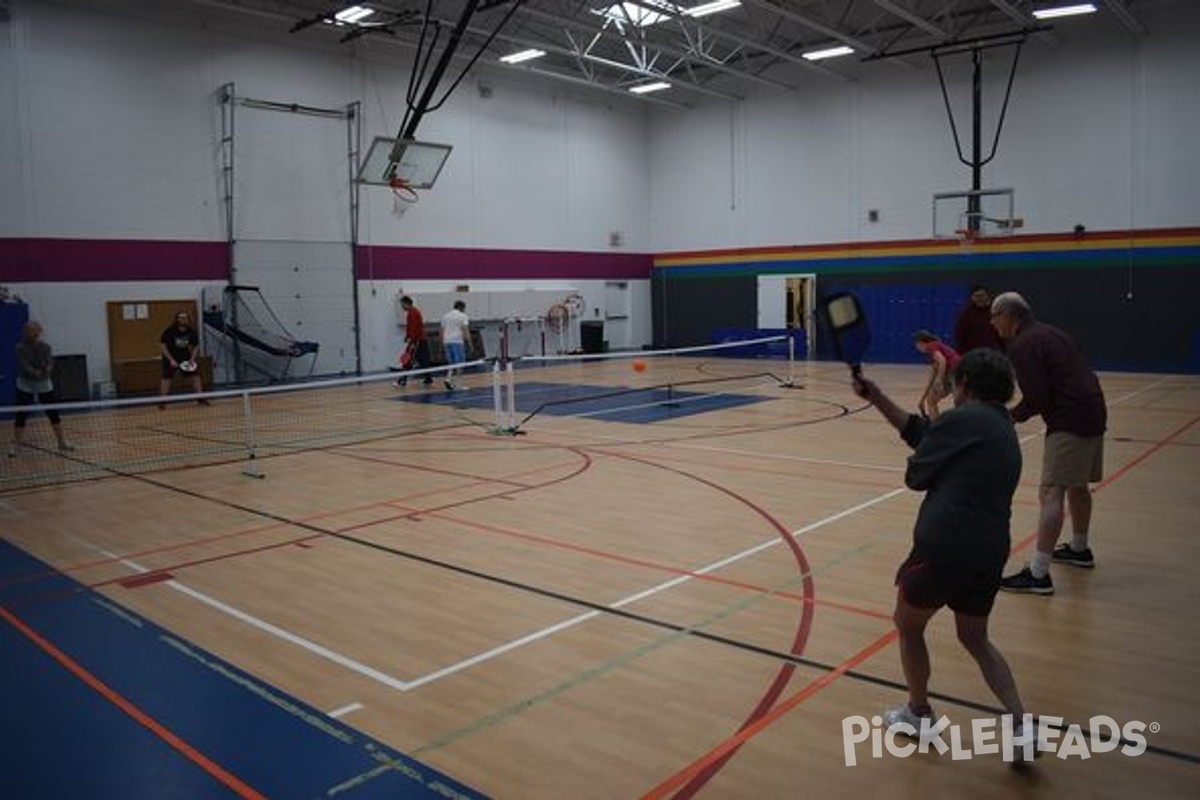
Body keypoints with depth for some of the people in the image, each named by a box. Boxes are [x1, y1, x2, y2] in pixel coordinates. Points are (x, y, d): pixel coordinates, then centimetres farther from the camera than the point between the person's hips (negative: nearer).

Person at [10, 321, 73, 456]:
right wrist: (35, 372, -39)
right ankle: (16, 445, 7)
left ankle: (62, 442, 16)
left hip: (45, 385, 3)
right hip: (25, 386, -2)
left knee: (53, 413, 5)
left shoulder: (45, 347, -1)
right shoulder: (20, 348, -9)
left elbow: (50, 362, -14)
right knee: (21, 416, -2)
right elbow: (23, 365, -22)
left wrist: (48, 369, -36)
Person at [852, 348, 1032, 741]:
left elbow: (915, 474, -5)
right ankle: (1021, 724, 15)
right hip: (991, 554, 8)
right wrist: (875, 396, 25)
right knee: (975, 638, 26)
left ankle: (919, 714, 31)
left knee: (908, 625, 18)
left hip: (944, 549, -8)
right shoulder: (1004, 429, 18)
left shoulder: (964, 418, -9)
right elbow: (920, 432, 22)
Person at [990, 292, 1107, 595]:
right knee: (1077, 486, 25)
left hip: (1069, 422, -10)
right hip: (1093, 413, 10)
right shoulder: (1049, 333, 18)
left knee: (1051, 494, -12)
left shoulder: (1022, 345, -11)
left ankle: (1038, 574, -15)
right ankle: (1079, 549, 43)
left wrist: (1010, 417, -2)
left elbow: (1036, 398, -18)